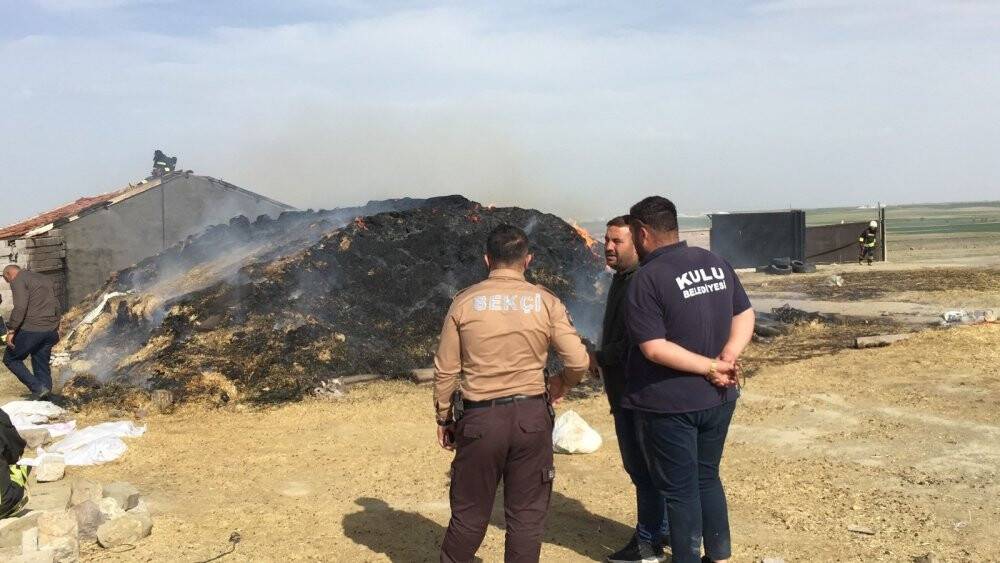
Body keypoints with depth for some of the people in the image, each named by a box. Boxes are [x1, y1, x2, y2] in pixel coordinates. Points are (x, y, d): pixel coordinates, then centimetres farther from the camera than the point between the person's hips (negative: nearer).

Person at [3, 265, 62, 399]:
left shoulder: (19, 281, -4)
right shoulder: (45, 279, 21)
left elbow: (20, 307, -18)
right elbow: (56, 306, 22)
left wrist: (11, 330, -15)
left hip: (31, 329, -7)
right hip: (50, 331, 7)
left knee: (10, 359, 7)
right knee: (41, 364, 13)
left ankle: (38, 388, -4)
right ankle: (44, 395, 9)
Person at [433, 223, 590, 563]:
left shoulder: (465, 302, -1)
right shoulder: (546, 302, -1)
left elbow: (445, 371, 1)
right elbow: (579, 362, -4)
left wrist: (444, 419, 13)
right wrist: (561, 384, 17)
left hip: (480, 418, 0)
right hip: (531, 416, 0)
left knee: (470, 513, 14)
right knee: (526, 516, 11)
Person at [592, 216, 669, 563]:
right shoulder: (622, 278, 12)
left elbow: (633, 345, -26)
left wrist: (599, 358, -13)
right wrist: (602, 359, 6)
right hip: (625, 390, 11)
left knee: (642, 468, 1)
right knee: (640, 466, 20)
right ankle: (661, 530, 33)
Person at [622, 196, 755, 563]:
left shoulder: (647, 278, -18)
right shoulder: (716, 263, 4)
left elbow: (654, 348, -24)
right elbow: (745, 316, 7)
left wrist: (711, 366, -17)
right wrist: (726, 357, -7)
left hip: (670, 404, -7)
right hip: (718, 398, 7)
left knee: (680, 489, 8)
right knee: (707, 477, 22)